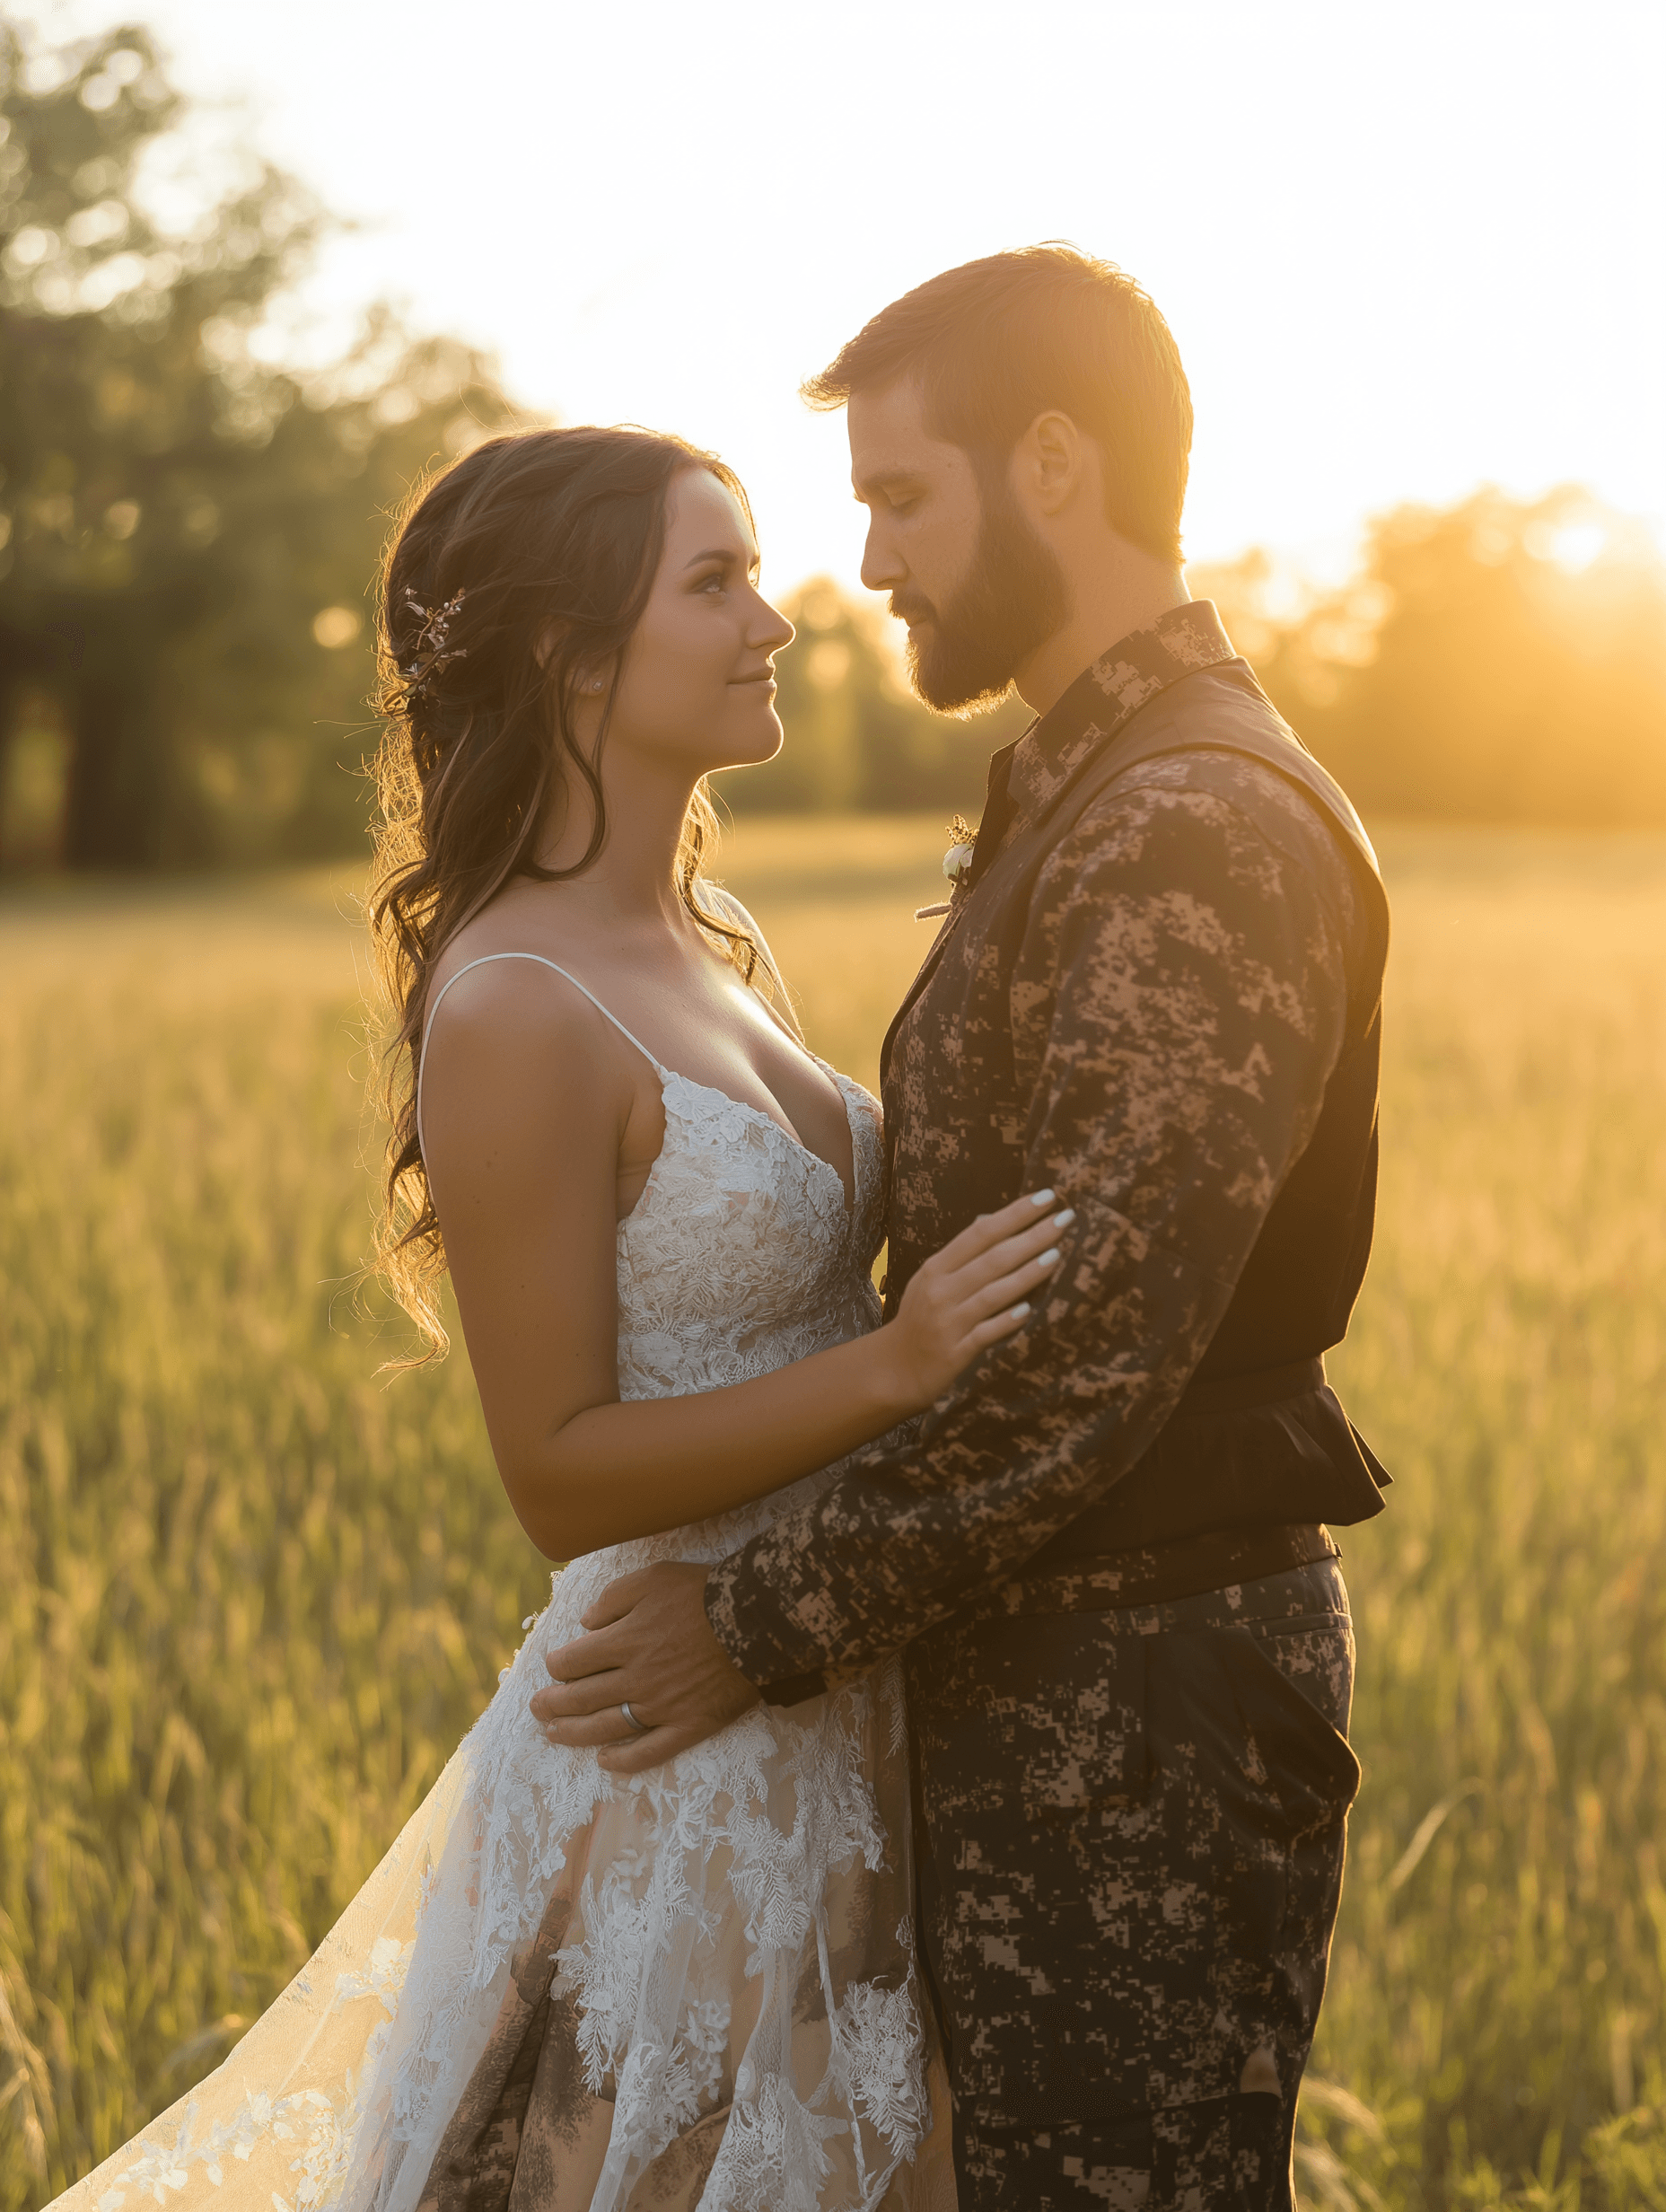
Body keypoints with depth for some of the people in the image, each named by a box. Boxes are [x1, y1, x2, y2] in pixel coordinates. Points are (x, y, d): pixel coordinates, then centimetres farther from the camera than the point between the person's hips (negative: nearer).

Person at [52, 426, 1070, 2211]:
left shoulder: (717, 947, 8)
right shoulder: (515, 1013, -19)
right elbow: (561, 1476, -18)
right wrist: (898, 1363, -27)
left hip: (829, 1721, 9)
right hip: (680, 1764, -9)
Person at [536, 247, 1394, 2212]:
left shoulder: (1200, 834, -19)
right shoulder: (1084, 804, 15)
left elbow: (1091, 1356, -24)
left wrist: (769, 1625, -15)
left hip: (1142, 1698, -10)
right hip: (1039, 1666, 10)